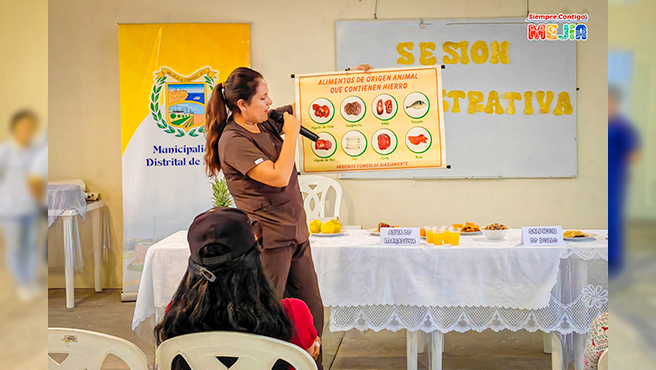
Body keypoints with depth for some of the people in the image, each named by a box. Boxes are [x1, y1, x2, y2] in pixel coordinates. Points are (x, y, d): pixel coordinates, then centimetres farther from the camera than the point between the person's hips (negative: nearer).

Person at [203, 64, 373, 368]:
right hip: (268, 239, -8)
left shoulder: (268, 122, 8)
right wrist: (291, 134, -13)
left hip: (296, 234, 8)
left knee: (311, 313, 13)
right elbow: (279, 176, -24)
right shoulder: (234, 140, -16)